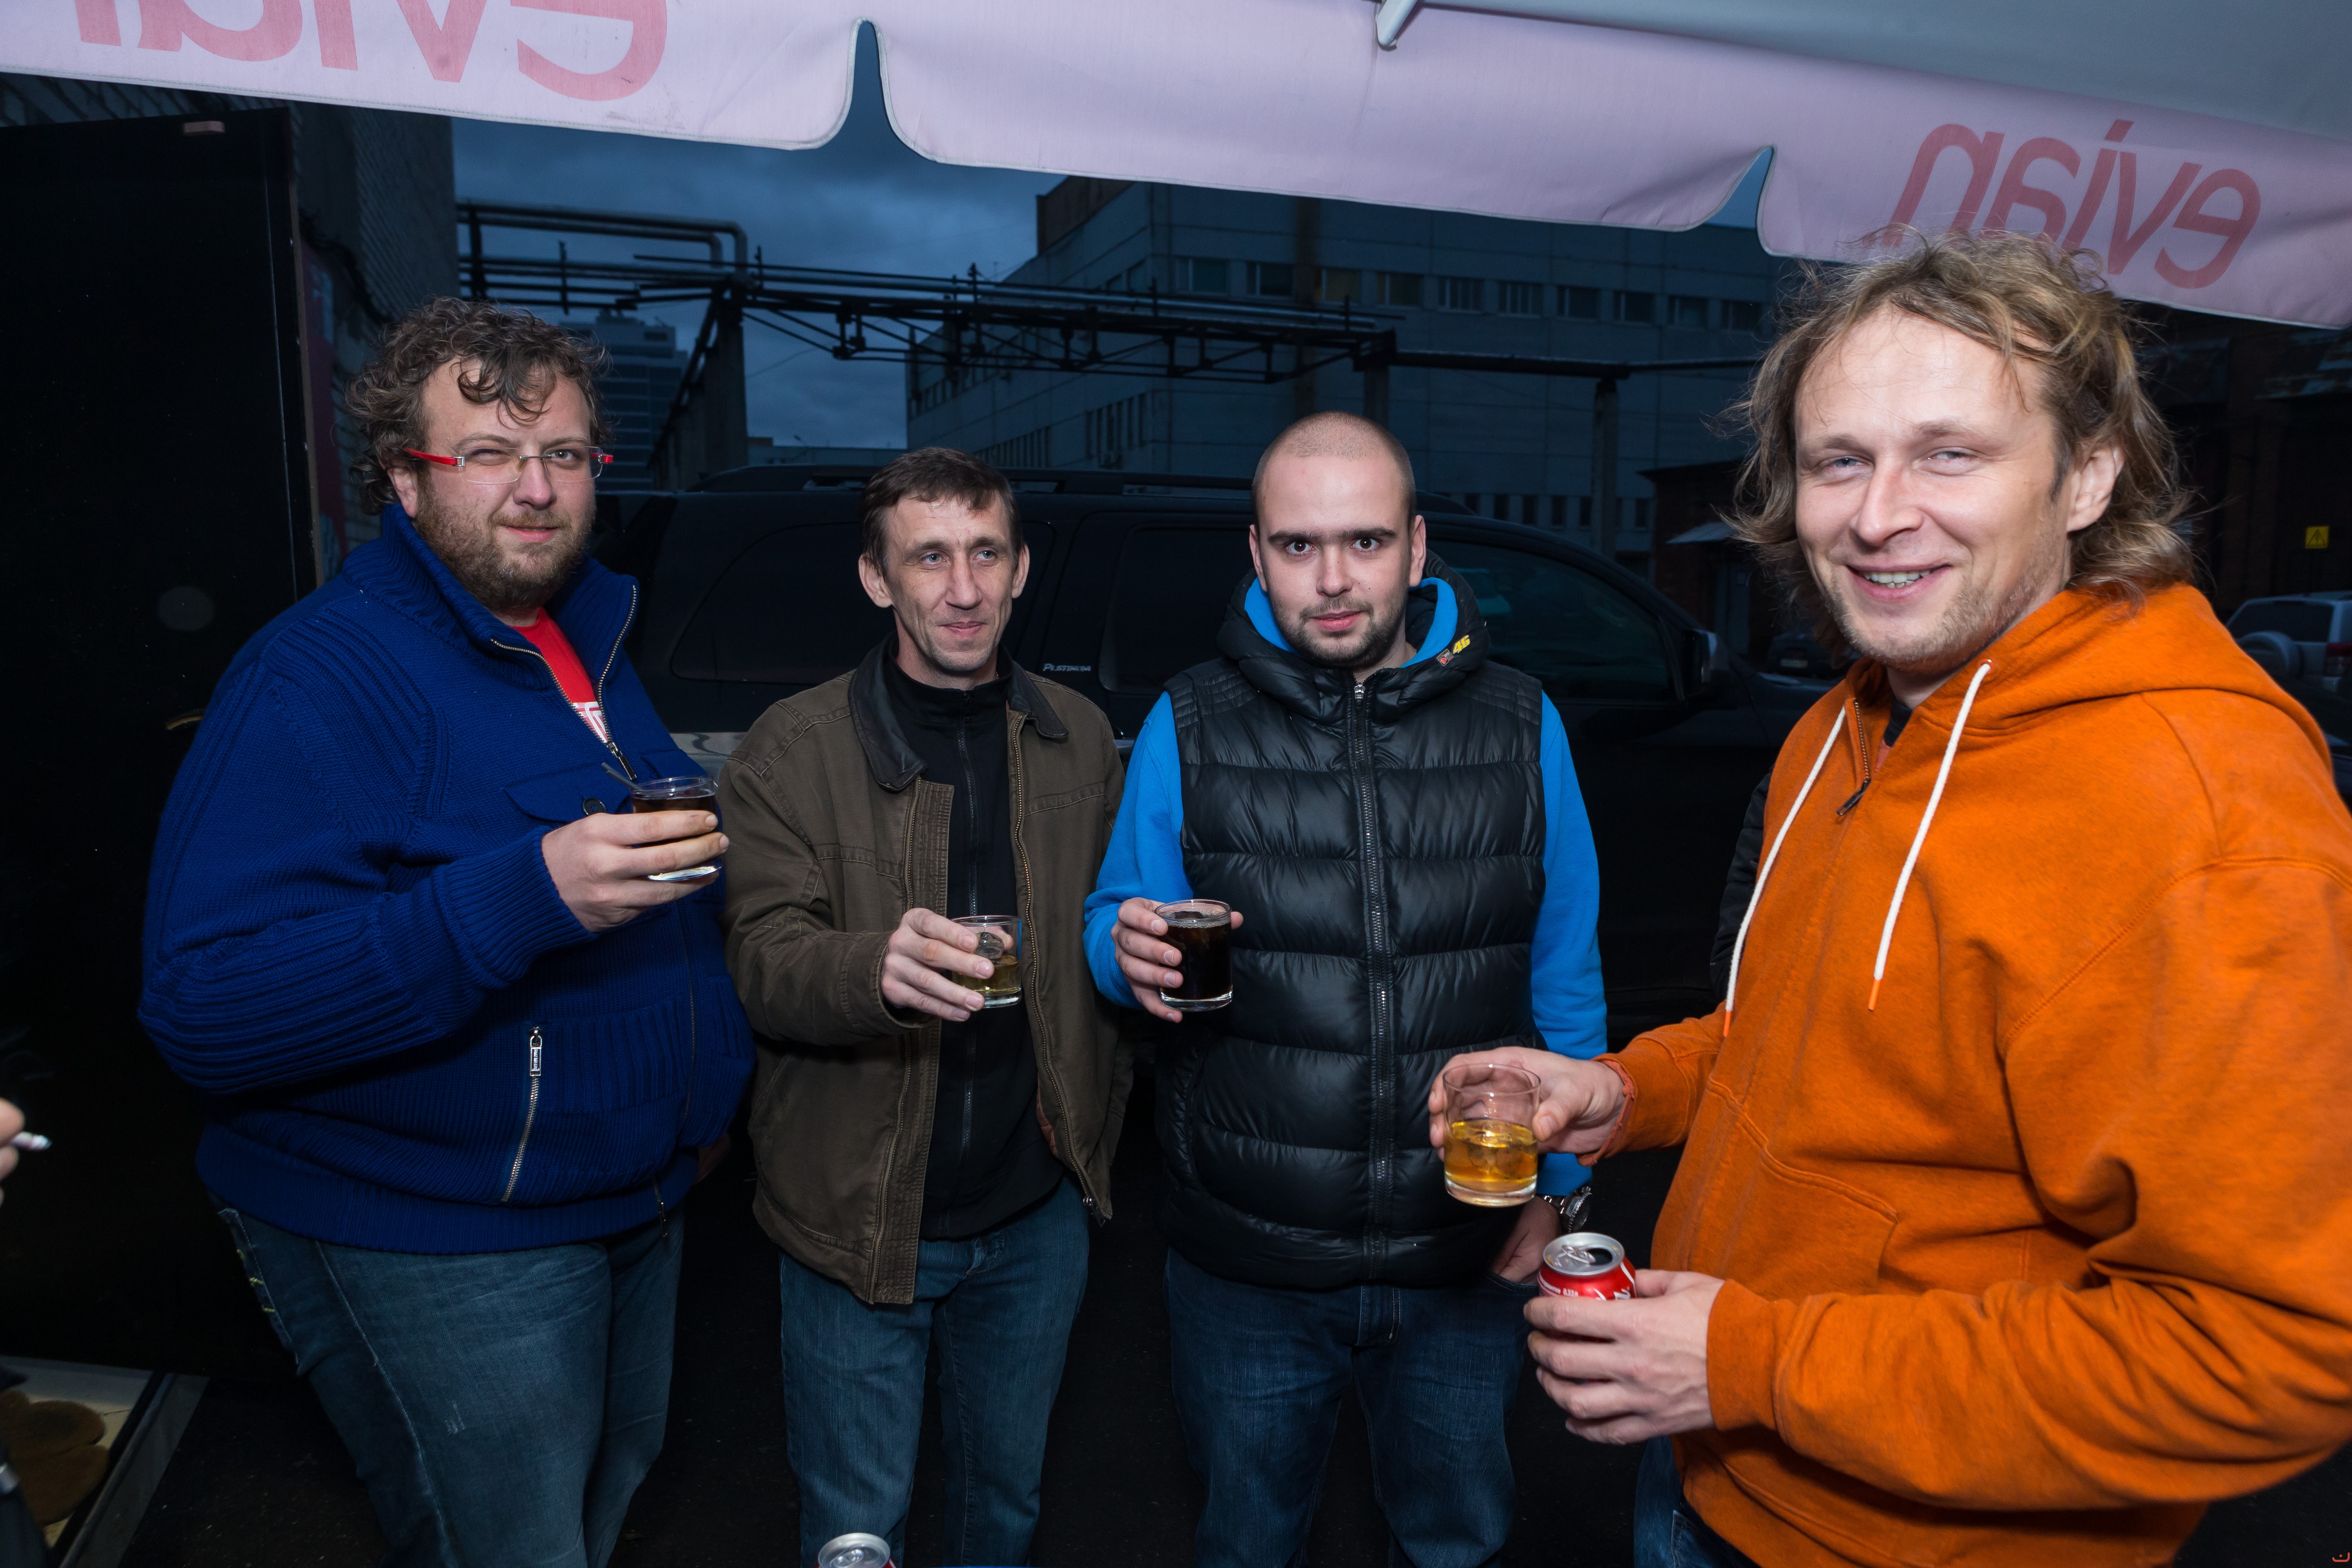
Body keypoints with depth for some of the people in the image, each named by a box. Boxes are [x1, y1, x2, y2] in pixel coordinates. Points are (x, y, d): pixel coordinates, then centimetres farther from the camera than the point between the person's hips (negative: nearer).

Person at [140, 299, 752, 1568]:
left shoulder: (588, 644, 7)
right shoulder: (321, 673, -20)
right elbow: (206, 1008, -28)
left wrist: (707, 1076, 11)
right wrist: (525, 897, -39)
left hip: (632, 1200, 8)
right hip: (431, 1246, -7)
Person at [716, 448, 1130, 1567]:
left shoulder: (1079, 741, 2)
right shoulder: (794, 748, -9)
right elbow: (761, 961, -18)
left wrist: (1098, 1117, 3)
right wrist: (877, 968, -38)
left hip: (1036, 1211, 3)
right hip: (858, 1216, -3)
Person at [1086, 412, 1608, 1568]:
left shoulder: (1519, 725, -2)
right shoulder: (1188, 725, -4)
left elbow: (1565, 980, 3)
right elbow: (1115, 924, 3)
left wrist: (1557, 1187, 3)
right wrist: (1132, 957, -20)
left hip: (1467, 1258, 1)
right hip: (1244, 1264, 0)